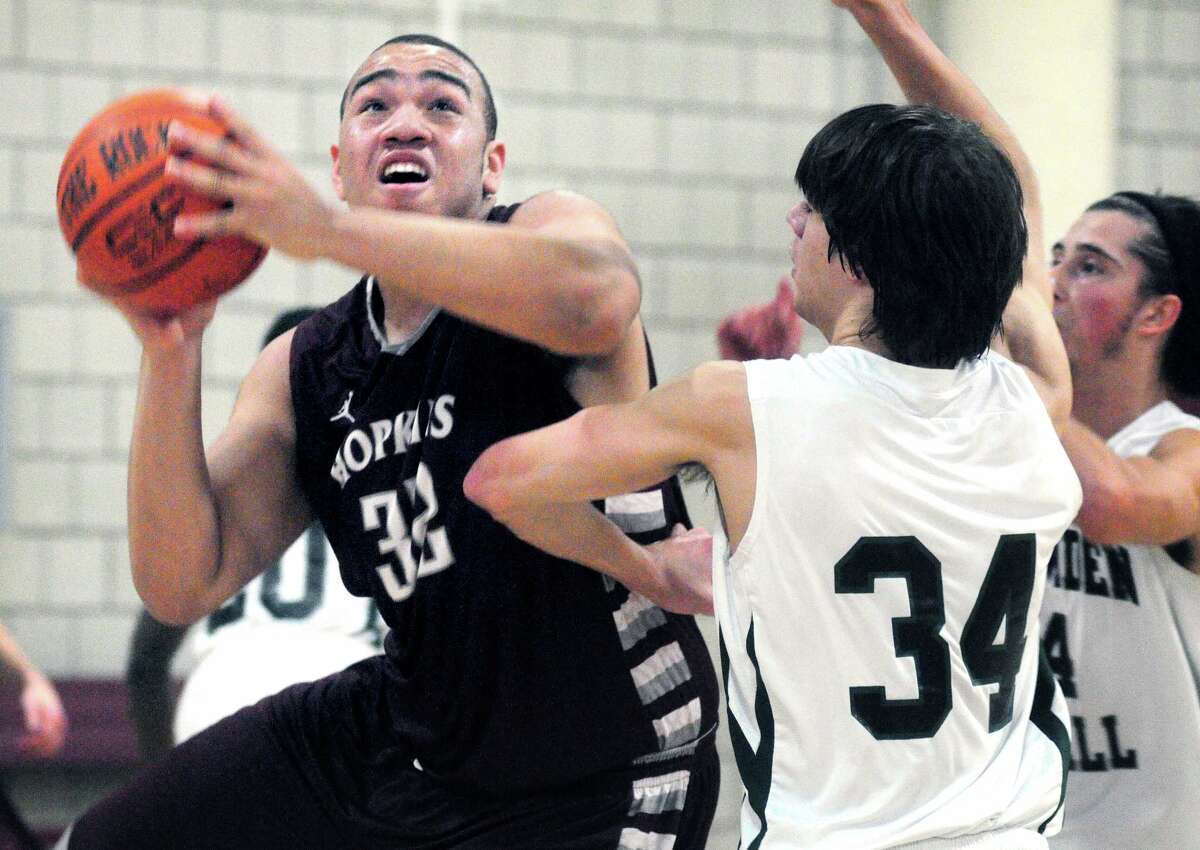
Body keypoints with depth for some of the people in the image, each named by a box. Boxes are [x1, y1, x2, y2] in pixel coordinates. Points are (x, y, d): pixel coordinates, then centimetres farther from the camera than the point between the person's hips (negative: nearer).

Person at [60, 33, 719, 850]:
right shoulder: (303, 369, 2)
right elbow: (182, 586, -5)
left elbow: (598, 299, -42)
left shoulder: (552, 226, -14)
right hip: (402, 733, 6)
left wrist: (328, 230, -46)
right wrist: (170, 354, -18)